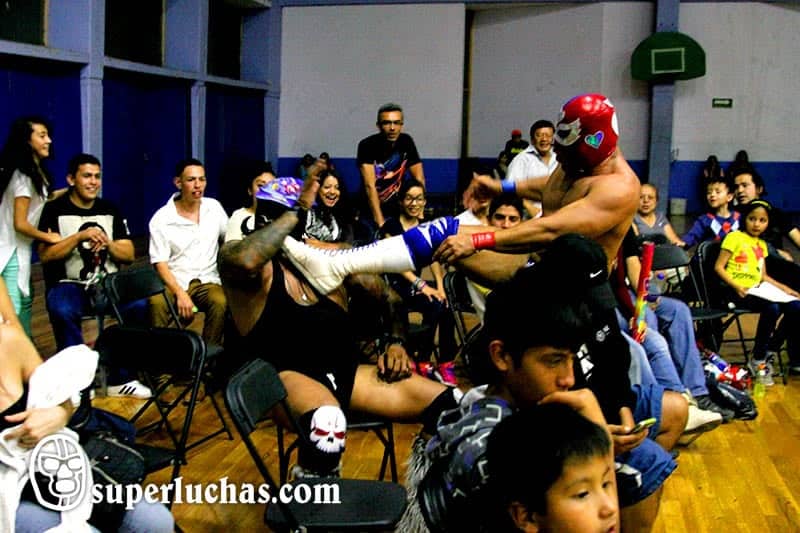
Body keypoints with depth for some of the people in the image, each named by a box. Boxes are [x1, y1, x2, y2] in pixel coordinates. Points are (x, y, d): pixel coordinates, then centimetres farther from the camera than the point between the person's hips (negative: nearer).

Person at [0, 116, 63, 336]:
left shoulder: (34, 172, 11)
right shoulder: (24, 176, -17)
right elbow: (20, 224, -19)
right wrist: (49, 237, -8)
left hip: (18, 250, 10)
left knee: (25, 302, 17)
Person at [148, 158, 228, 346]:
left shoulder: (214, 207, 7)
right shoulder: (161, 219, -4)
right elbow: (160, 263, -8)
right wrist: (180, 293, -24)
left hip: (207, 280, 2)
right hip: (174, 281, -2)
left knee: (220, 303, -33)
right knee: (157, 303, -35)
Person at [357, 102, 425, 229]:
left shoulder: (406, 142, -4)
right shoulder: (367, 145, -16)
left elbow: (419, 178, -2)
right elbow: (370, 186, -24)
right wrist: (380, 222, -31)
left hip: (397, 209, 3)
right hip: (371, 210, -3)